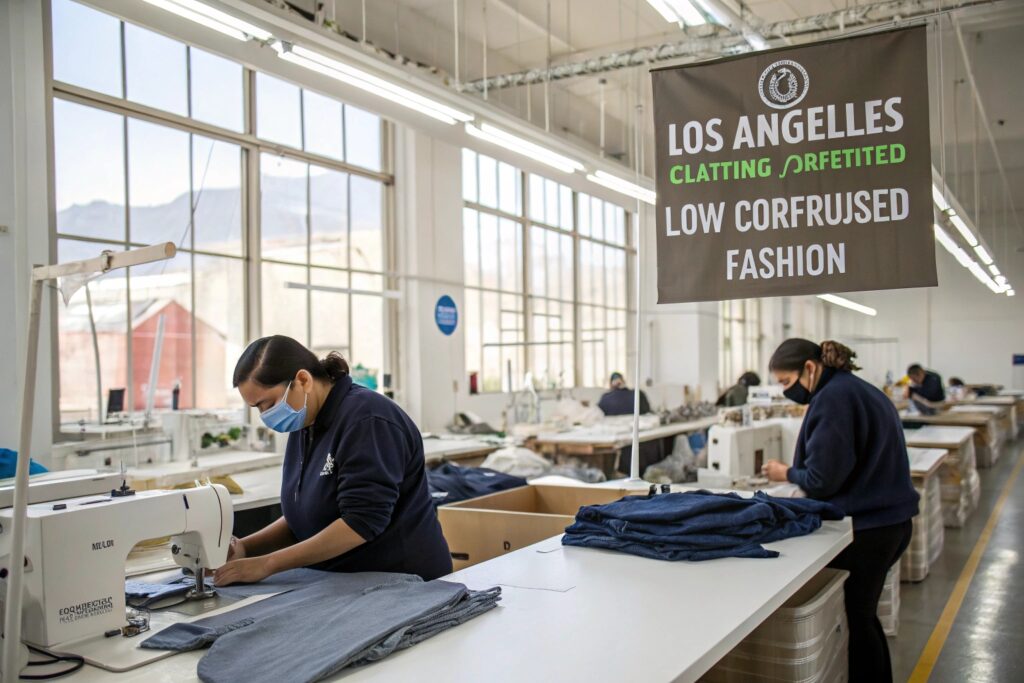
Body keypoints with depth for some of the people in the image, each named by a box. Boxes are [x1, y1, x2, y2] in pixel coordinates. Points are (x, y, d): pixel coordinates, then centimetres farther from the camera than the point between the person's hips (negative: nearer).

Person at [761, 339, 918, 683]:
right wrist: (798, 470, 9)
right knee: (863, 616, 20)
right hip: (889, 520, 10)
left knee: (854, 621, 3)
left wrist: (787, 473, -2)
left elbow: (822, 479, -20)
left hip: (864, 527, -10)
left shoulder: (833, 398, -18)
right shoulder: (860, 389, 12)